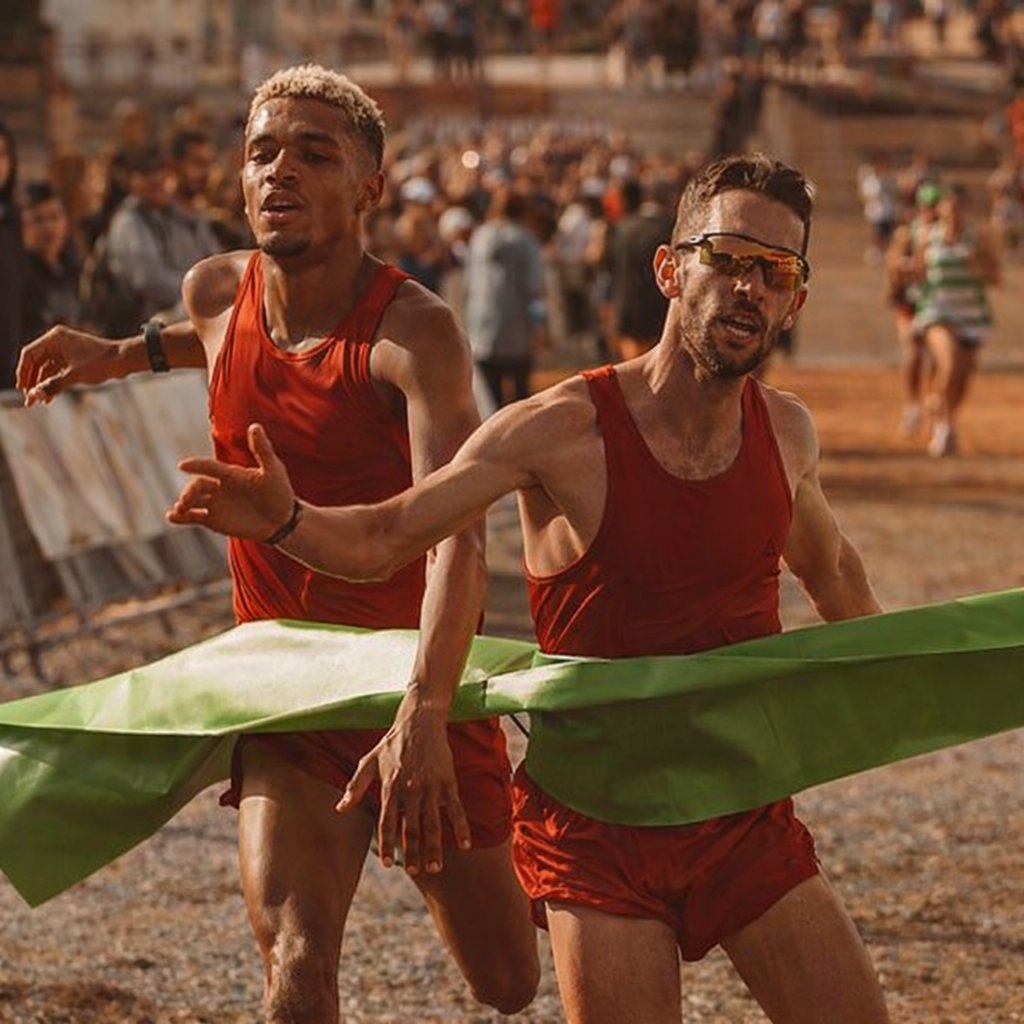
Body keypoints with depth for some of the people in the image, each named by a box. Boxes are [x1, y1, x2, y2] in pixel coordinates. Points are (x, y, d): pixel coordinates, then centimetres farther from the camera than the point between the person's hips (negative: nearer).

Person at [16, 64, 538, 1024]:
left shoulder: (415, 330, -23)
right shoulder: (217, 291, -4)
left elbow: (456, 533, -38)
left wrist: (423, 716, -51)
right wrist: (125, 354, 18)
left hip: (418, 693, -3)